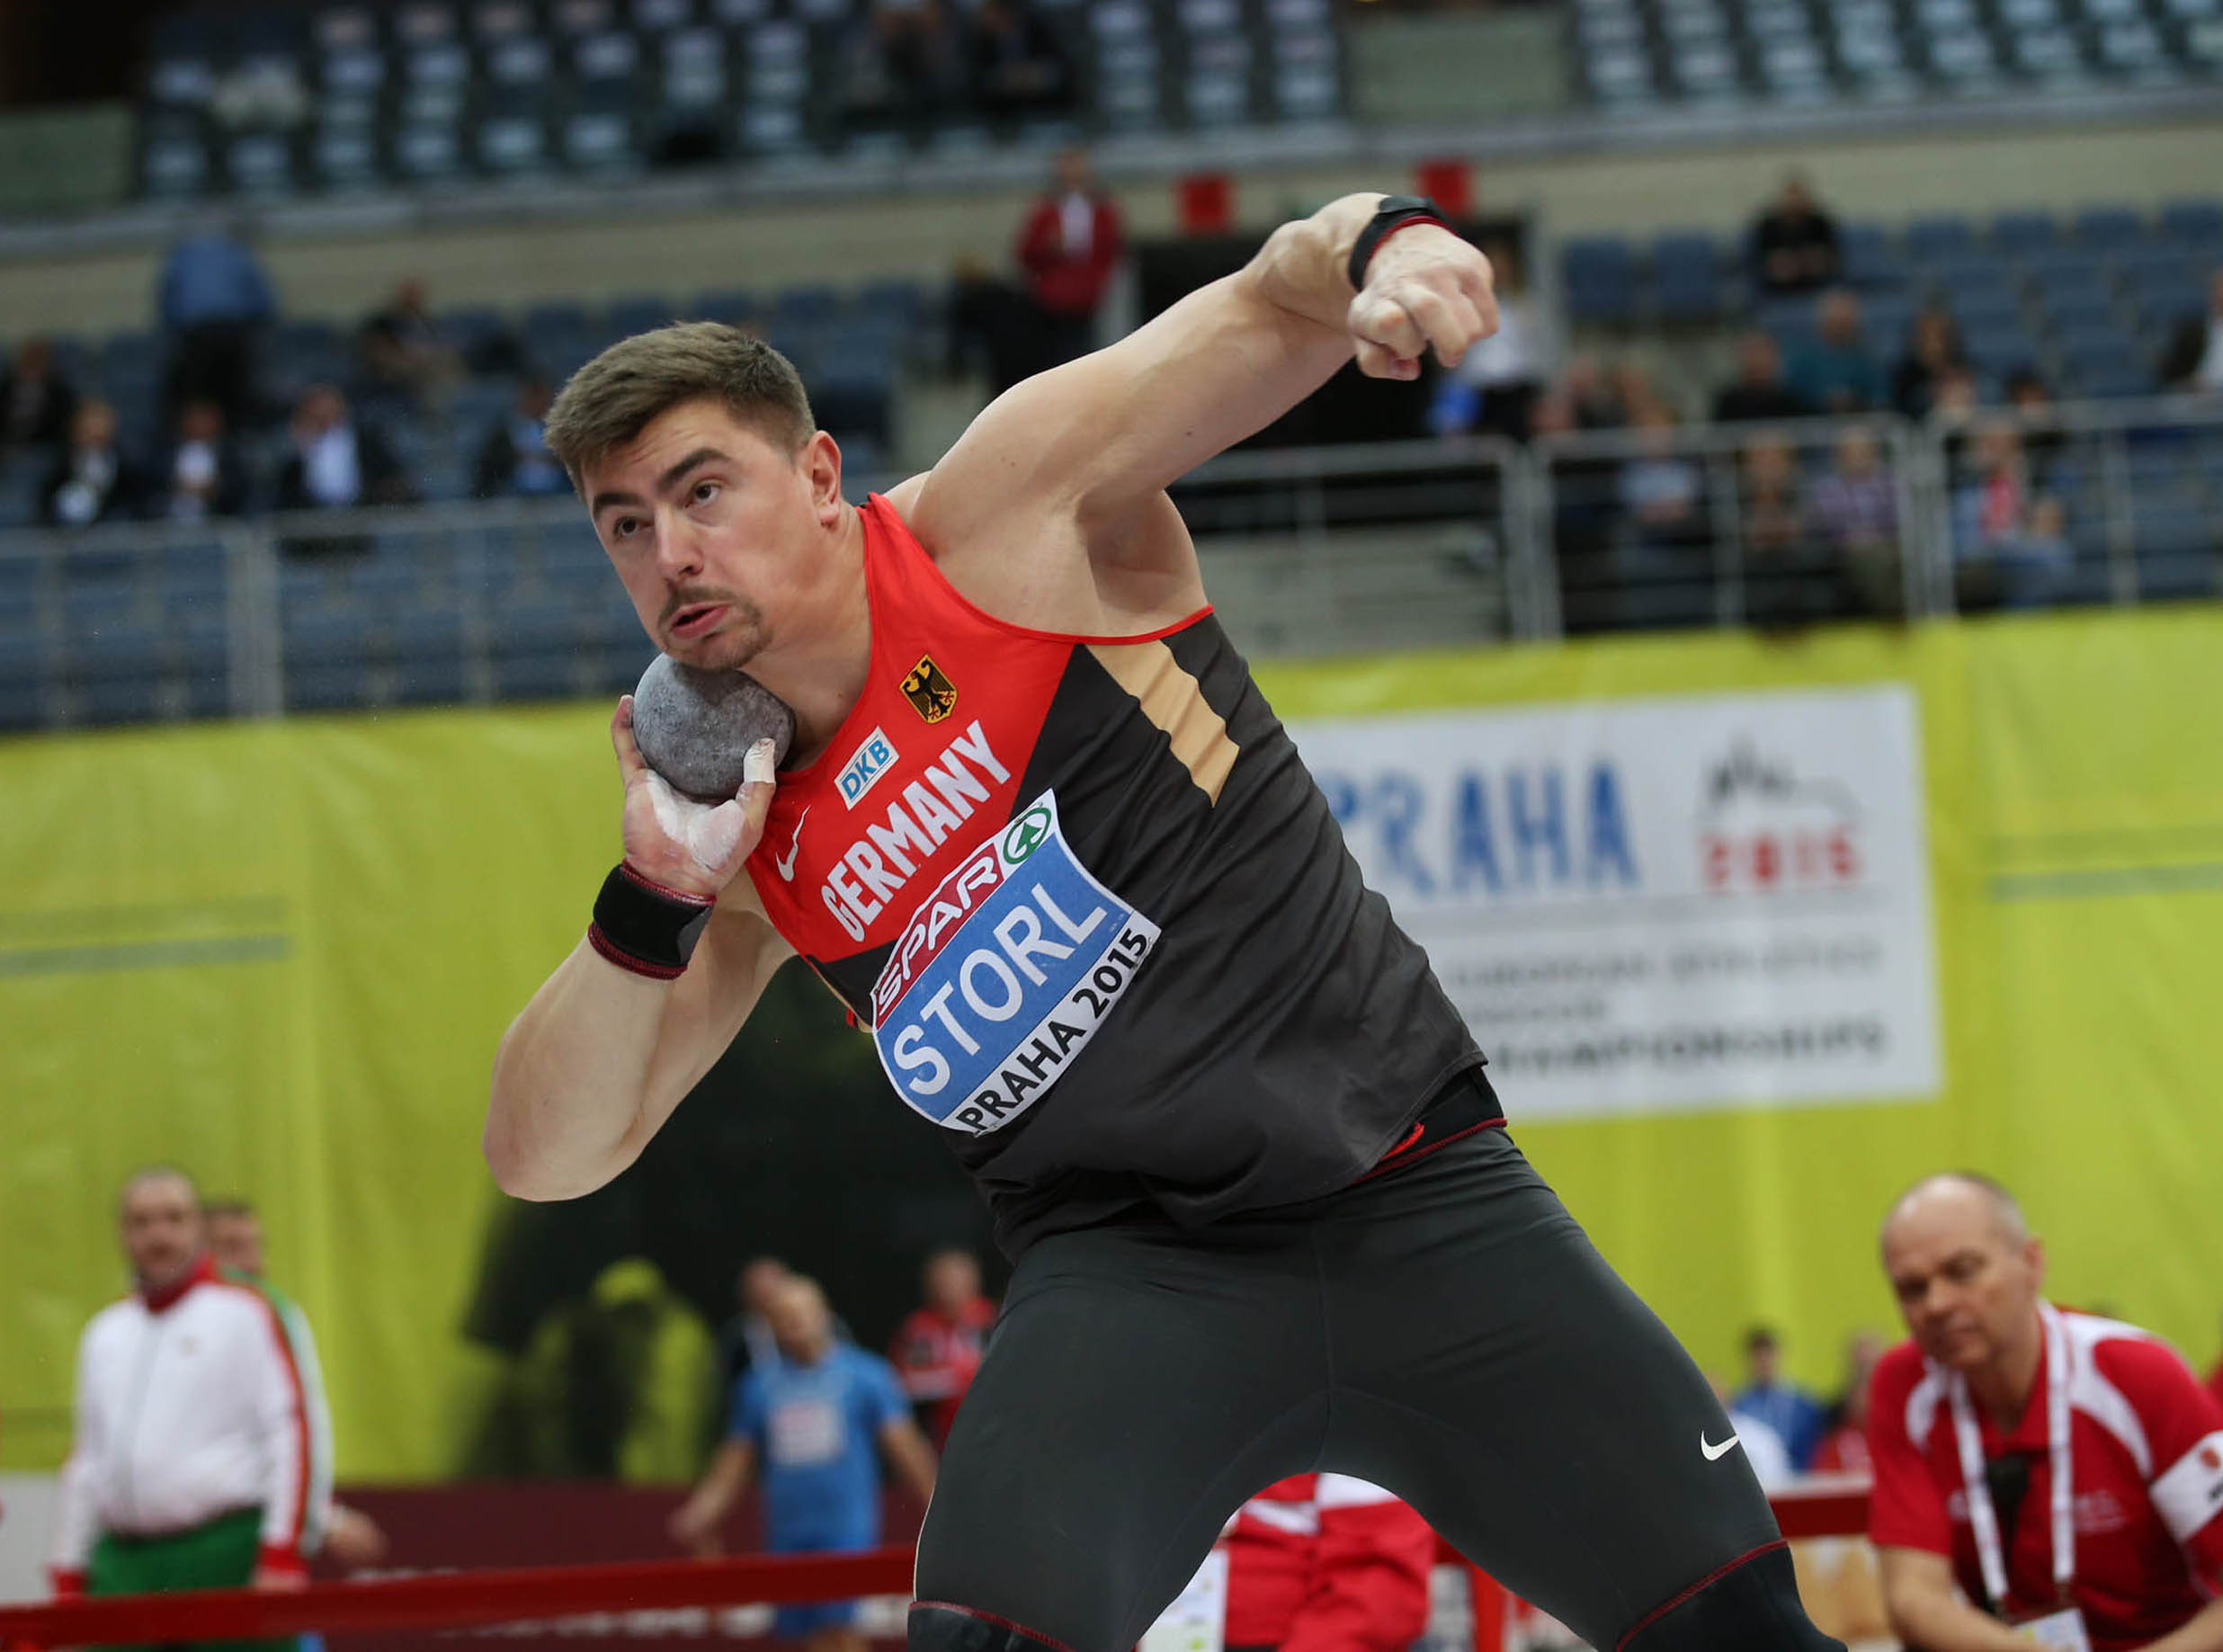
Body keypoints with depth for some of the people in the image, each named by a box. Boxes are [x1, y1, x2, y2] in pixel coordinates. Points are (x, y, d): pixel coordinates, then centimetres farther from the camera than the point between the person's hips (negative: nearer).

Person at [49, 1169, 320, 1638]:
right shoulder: (105, 1332, 19)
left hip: (225, 1561, -5)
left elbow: (289, 1433, -5)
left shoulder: (244, 1313, 1)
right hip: (120, 1563, 5)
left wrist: (282, 1555, -13)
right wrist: (68, 1576, 17)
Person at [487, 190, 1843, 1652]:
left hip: (1417, 1201, -1)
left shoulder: (1005, 514, -7)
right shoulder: (748, 834, 4)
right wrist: (654, 898, -13)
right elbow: (544, 1157, 3)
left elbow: (1278, 305, -14)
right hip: (1131, 1266, 2)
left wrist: (1381, 246, -39)